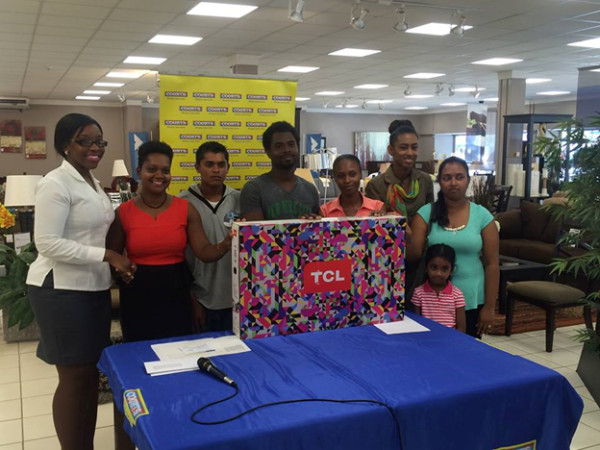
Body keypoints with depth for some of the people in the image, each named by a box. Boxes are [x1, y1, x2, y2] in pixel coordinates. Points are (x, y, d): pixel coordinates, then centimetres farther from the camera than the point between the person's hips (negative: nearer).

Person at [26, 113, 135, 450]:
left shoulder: (92, 182, 14)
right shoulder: (56, 184, -14)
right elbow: (47, 243, -21)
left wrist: (115, 264, 9)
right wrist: (107, 256, -22)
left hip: (94, 288, 9)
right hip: (63, 291, -9)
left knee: (92, 372, 14)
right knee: (75, 376, 0)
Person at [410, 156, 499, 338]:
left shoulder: (482, 215, -2)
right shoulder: (426, 213, -1)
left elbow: (491, 265, 0)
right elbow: (413, 254, -6)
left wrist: (489, 306, -2)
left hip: (471, 301, 0)